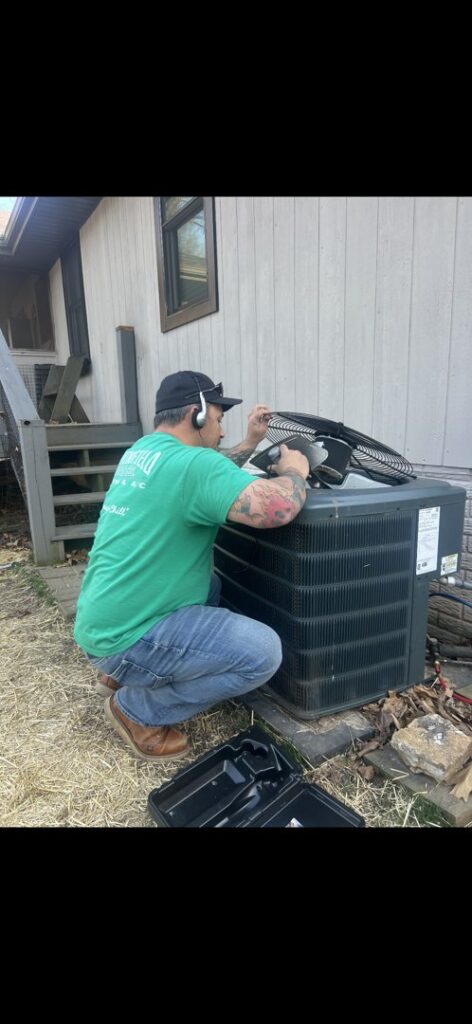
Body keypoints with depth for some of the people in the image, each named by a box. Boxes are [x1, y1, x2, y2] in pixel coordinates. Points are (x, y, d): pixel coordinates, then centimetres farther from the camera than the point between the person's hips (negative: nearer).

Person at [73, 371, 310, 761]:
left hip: (103, 622, 10)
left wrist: (251, 442, 22)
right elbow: (277, 507, -30)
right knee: (263, 651, -15)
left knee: (210, 584, 26)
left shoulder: (141, 451, 10)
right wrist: (295, 471, -8)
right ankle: (138, 711, 2)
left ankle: (123, 675, 22)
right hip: (124, 638, -10)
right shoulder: (191, 460, -21)